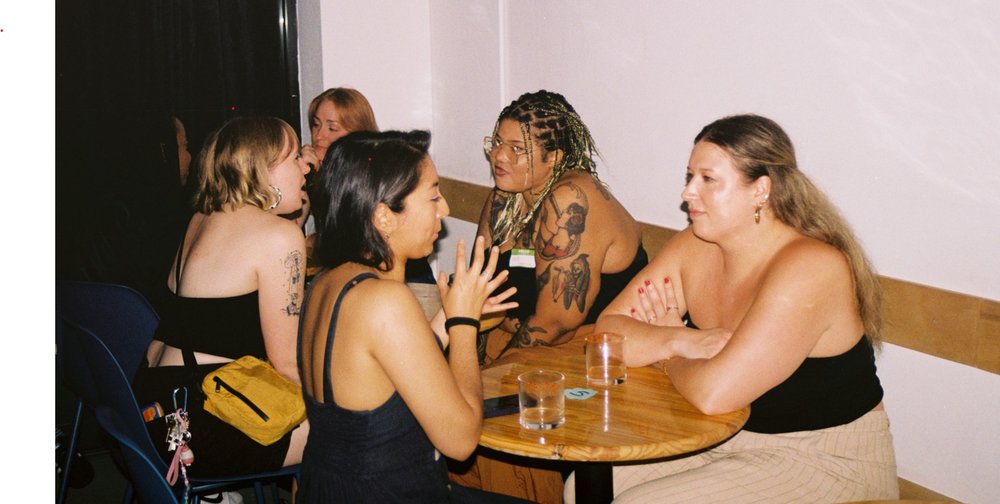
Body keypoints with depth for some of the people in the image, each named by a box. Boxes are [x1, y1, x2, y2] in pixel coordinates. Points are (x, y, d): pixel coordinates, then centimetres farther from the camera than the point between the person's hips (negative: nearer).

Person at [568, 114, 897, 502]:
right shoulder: (695, 246, -2)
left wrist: (668, 353, -11)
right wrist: (682, 341, -23)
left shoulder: (808, 269, -27)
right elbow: (608, 330, -4)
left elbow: (713, 394, -32)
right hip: (728, 438, 7)